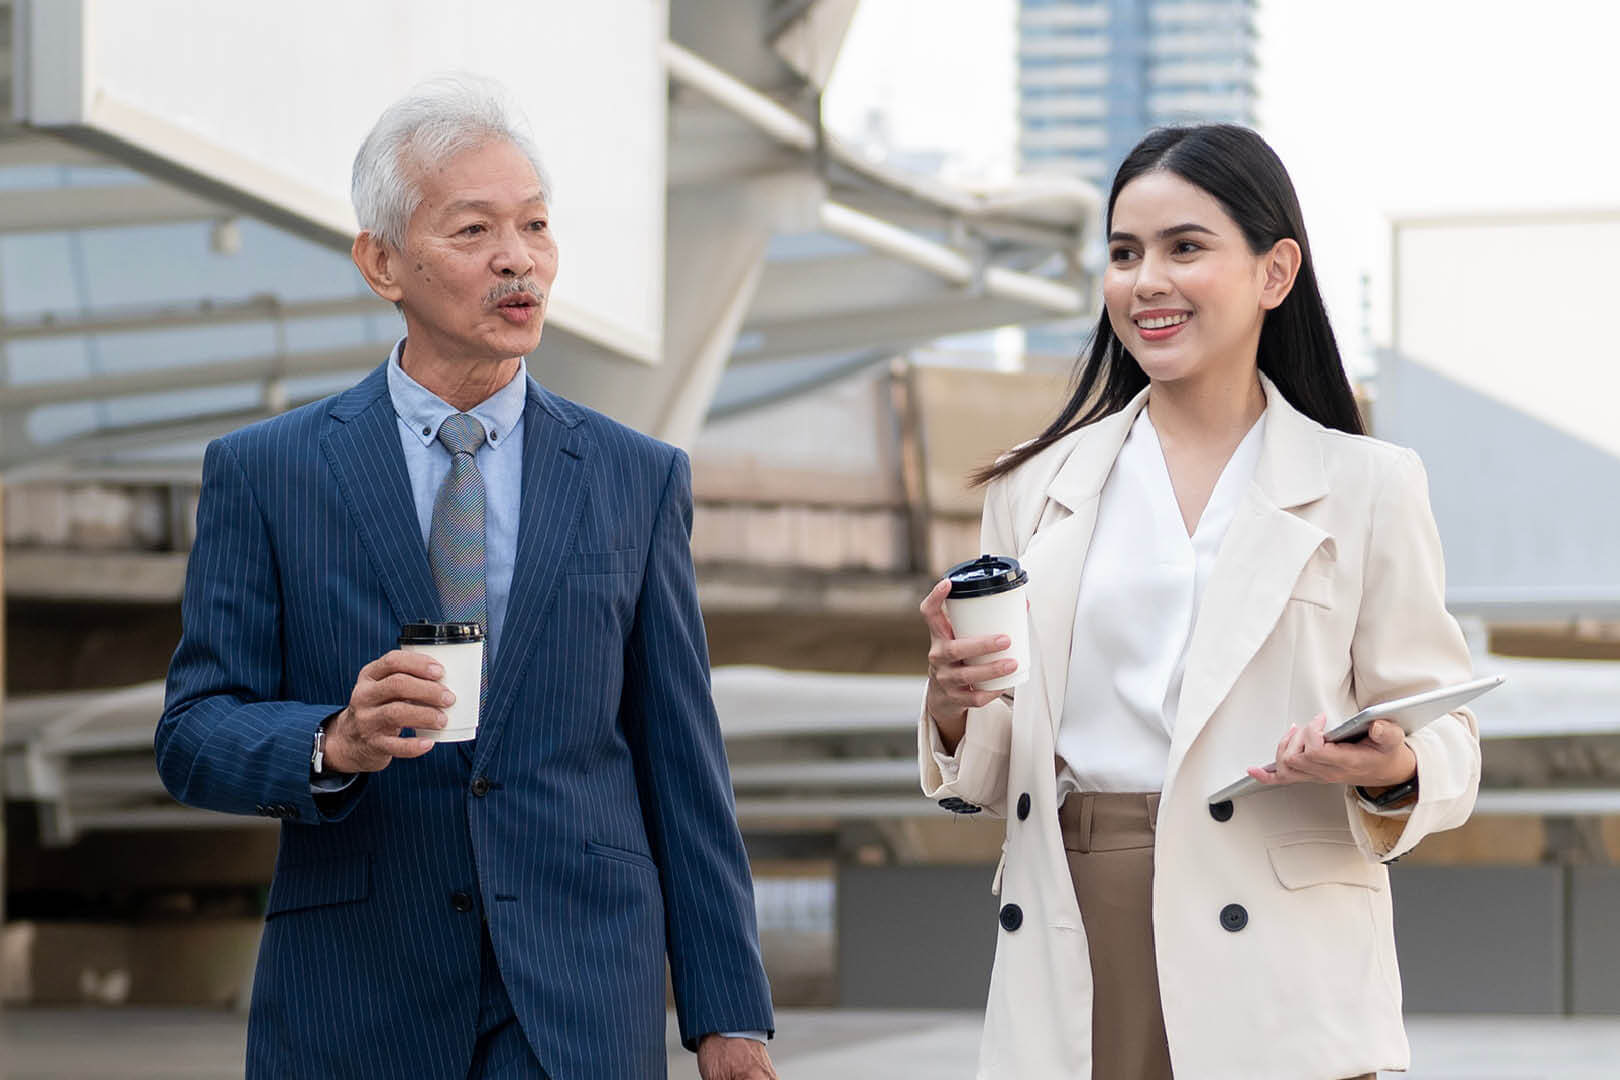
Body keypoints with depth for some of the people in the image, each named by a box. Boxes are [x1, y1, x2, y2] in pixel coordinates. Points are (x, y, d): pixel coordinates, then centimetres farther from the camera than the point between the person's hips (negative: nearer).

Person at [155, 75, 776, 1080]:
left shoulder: (639, 479, 9)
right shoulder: (265, 472, 4)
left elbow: (683, 766, 8)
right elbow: (194, 736, 2)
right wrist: (335, 744, -19)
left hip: (579, 999, 0)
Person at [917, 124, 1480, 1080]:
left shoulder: (1365, 486, 2)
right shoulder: (1037, 488, 10)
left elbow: (1445, 735, 1)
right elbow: (992, 776, 13)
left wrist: (1392, 773, -21)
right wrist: (955, 708, -8)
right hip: (1073, 971, 3)